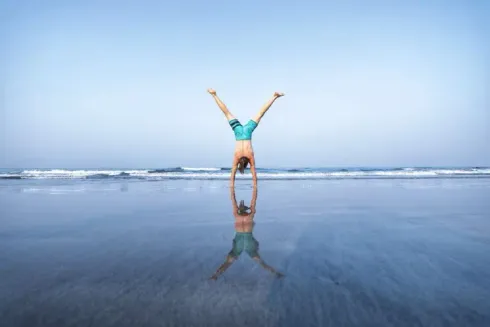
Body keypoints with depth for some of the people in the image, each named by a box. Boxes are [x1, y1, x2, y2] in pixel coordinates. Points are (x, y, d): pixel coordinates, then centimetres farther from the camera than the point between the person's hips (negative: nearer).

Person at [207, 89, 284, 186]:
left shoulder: (251, 157, -20)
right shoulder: (236, 157, -20)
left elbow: (254, 176, -15)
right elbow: (232, 177, -15)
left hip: (247, 131, 0)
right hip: (239, 131, 0)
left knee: (260, 114, 6)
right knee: (227, 113, 9)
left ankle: (274, 97, 10)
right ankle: (214, 95, 15)